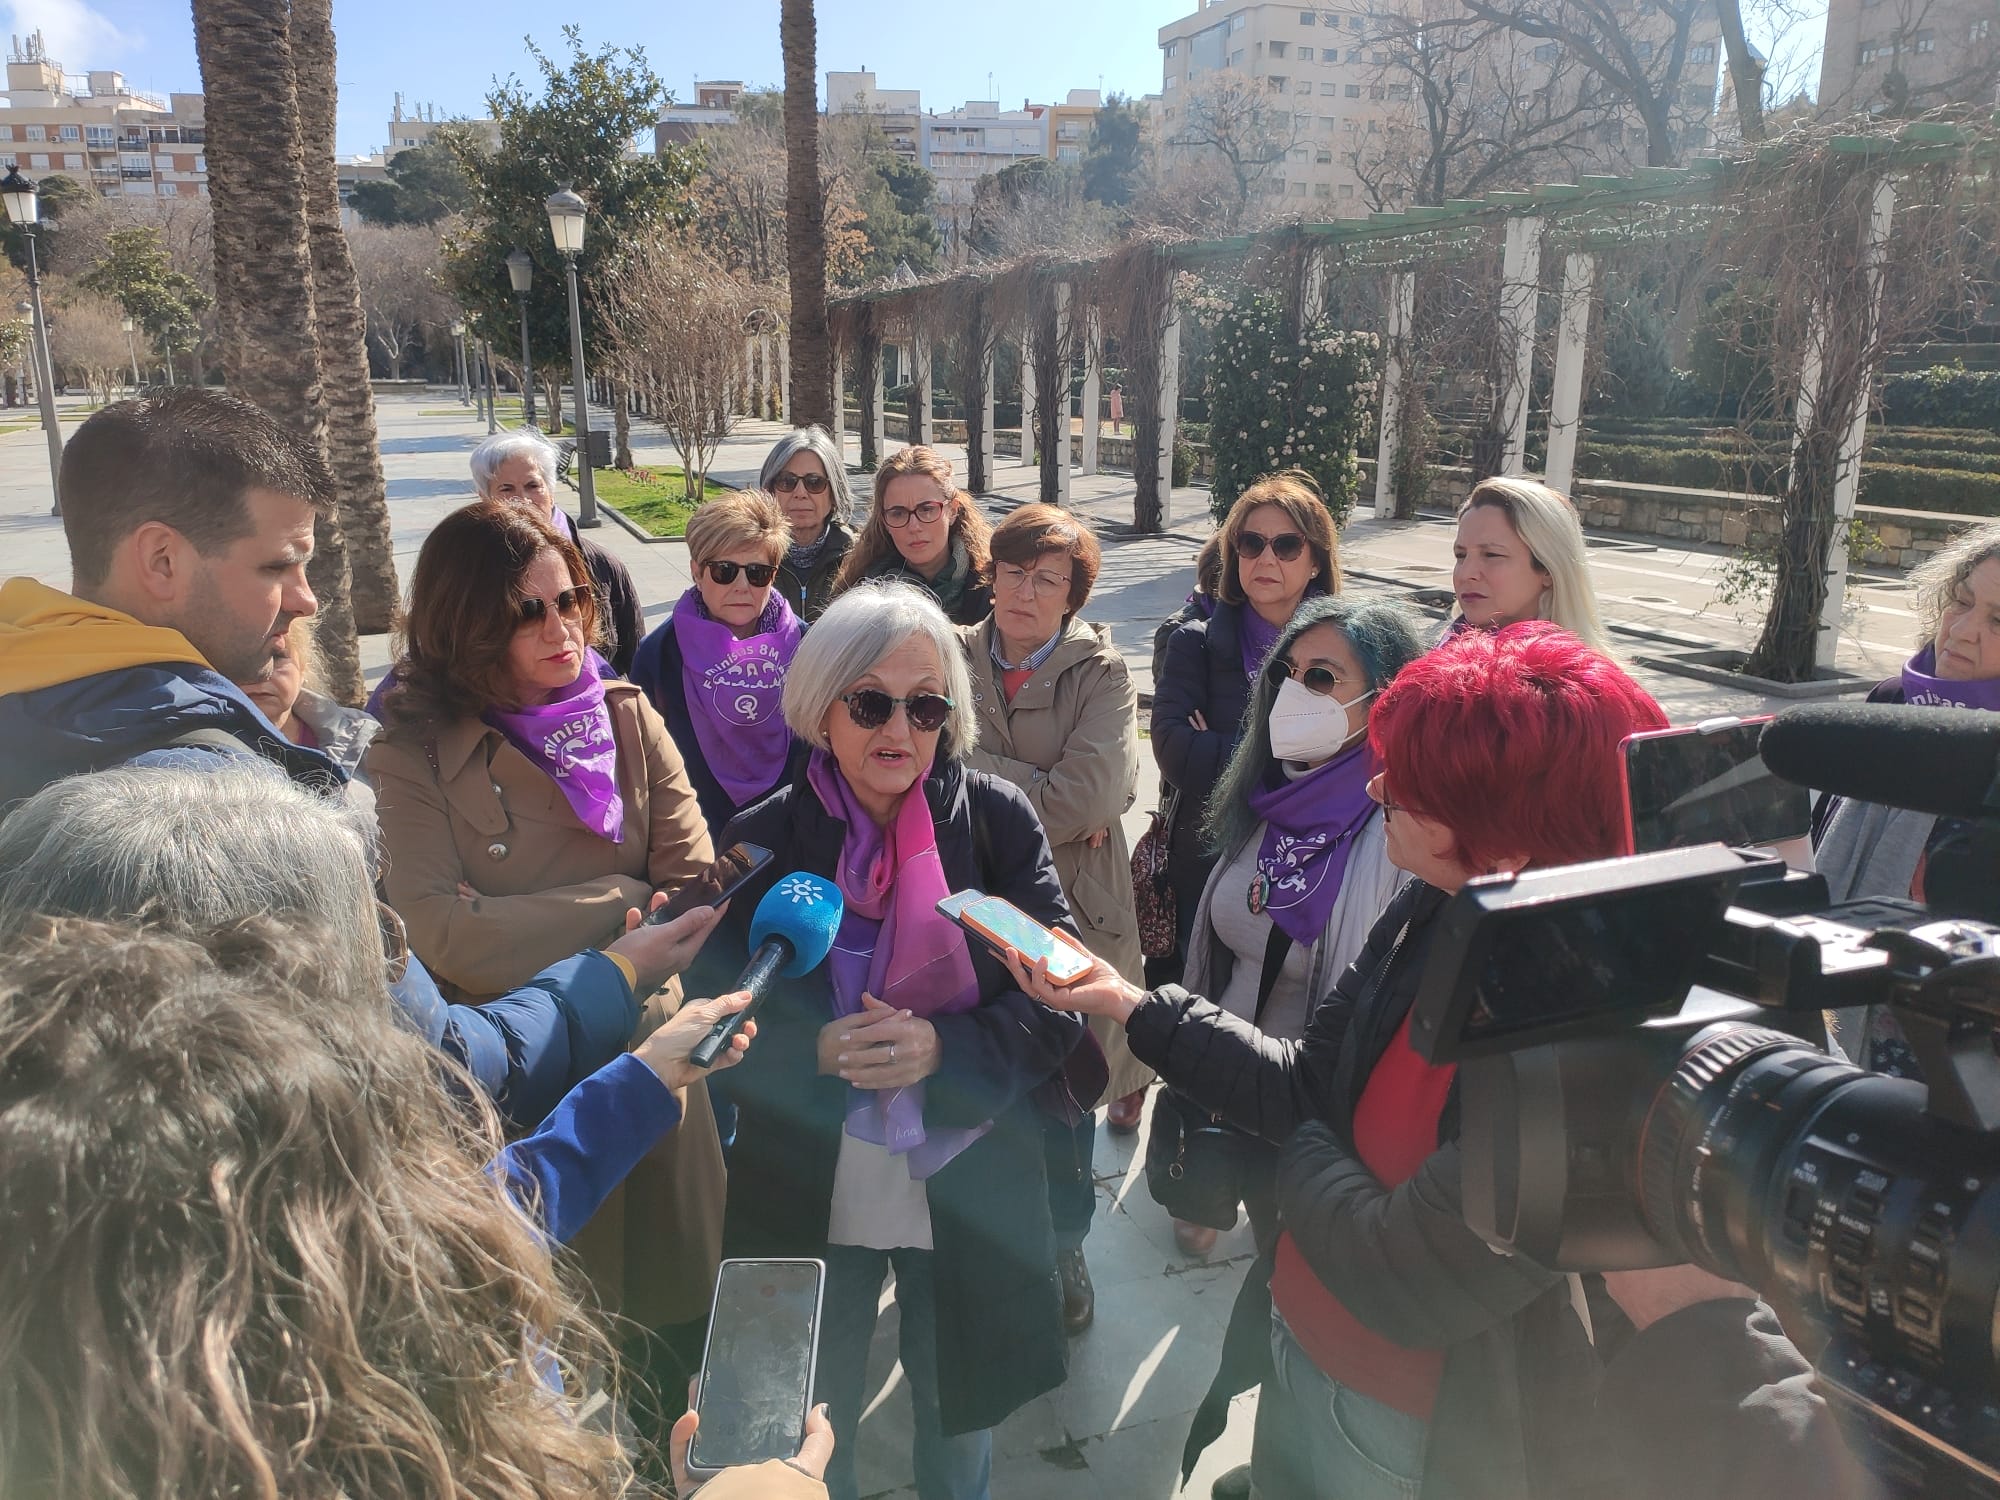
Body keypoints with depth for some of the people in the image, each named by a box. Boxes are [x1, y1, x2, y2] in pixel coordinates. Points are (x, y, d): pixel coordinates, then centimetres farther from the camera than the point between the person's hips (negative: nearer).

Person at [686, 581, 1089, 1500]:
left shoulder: (998, 821, -10)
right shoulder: (762, 841, -9)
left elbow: (1062, 1000, -11)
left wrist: (943, 1048, -26)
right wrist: (816, 1051, -25)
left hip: (968, 1197, 0)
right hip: (808, 1197, 0)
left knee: (959, 1411, 25)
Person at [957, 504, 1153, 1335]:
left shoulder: (1102, 674, -6)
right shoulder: (952, 659, 1)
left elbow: (1095, 796, -19)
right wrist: (1049, 797, -18)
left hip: (1069, 909, -1)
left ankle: (1064, 1251, 38)